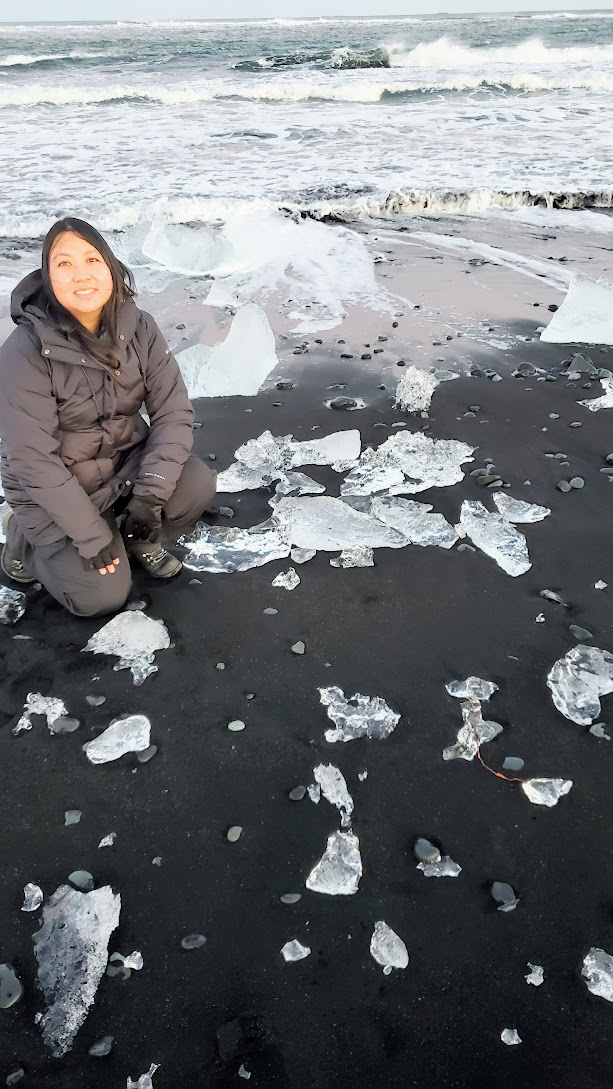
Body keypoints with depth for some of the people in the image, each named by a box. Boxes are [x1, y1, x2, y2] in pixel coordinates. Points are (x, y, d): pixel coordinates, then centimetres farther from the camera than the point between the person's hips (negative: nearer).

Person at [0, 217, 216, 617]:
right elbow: (34, 461, -23)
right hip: (54, 489, -4)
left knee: (198, 485, -22)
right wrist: (94, 536, -22)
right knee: (102, 596, -11)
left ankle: (140, 537, 10)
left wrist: (150, 494, -24)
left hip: (126, 460, 4)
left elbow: (174, 412, -14)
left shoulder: (140, 327, -12)